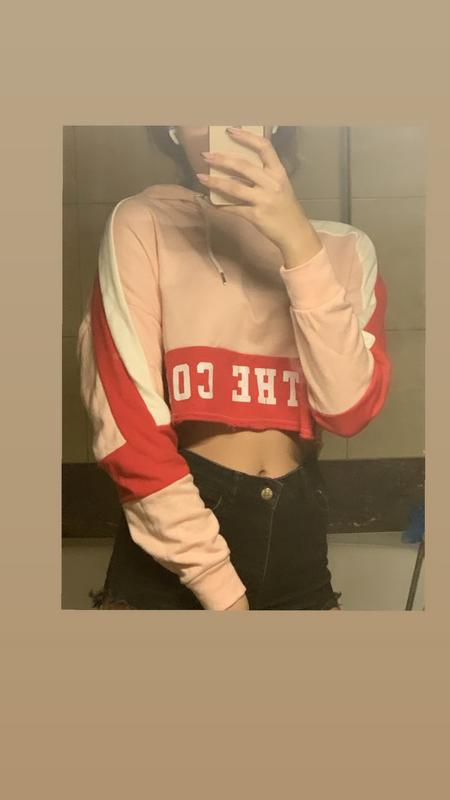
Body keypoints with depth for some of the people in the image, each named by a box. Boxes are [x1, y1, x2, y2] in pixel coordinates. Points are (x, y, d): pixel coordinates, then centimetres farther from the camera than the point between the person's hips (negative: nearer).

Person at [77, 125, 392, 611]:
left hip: (297, 539, 3)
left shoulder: (342, 249, 5)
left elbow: (350, 407, -10)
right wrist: (219, 588, -13)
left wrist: (299, 242, -18)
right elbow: (127, 423, -11)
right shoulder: (142, 224, -4)